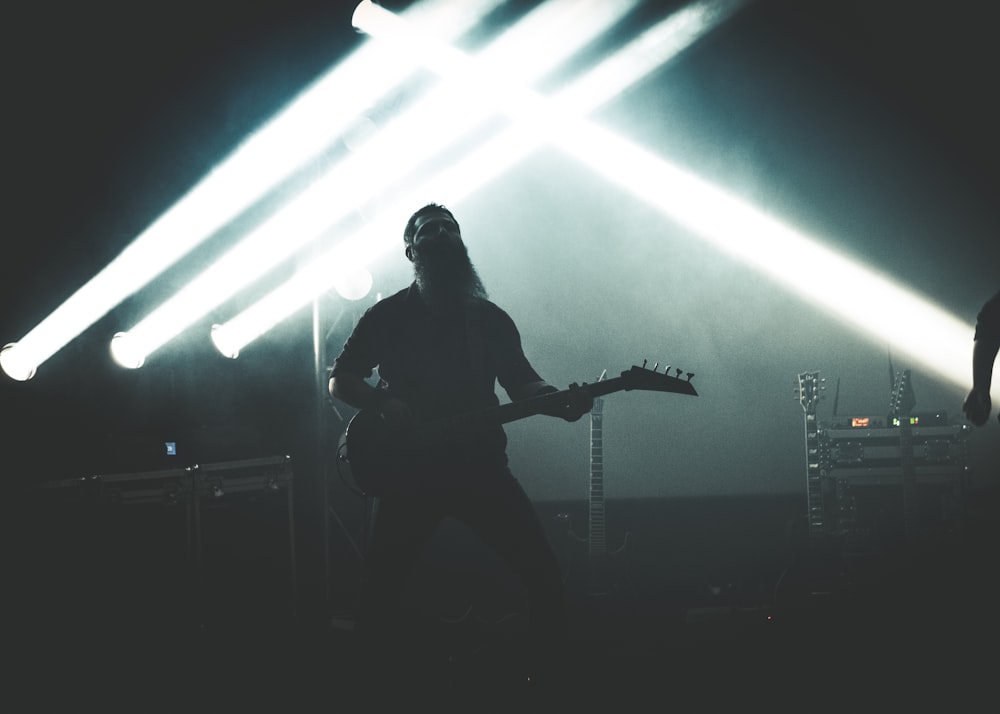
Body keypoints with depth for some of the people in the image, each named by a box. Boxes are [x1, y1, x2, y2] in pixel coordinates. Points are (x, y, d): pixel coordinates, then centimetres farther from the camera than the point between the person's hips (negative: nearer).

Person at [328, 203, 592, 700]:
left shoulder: (489, 319, 11)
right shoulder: (388, 316, 5)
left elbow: (522, 383, 12)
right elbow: (340, 380, 6)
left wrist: (557, 401, -10)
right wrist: (384, 404, -13)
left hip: (481, 465, 2)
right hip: (411, 469, -1)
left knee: (542, 573, -9)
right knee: (380, 589, -5)